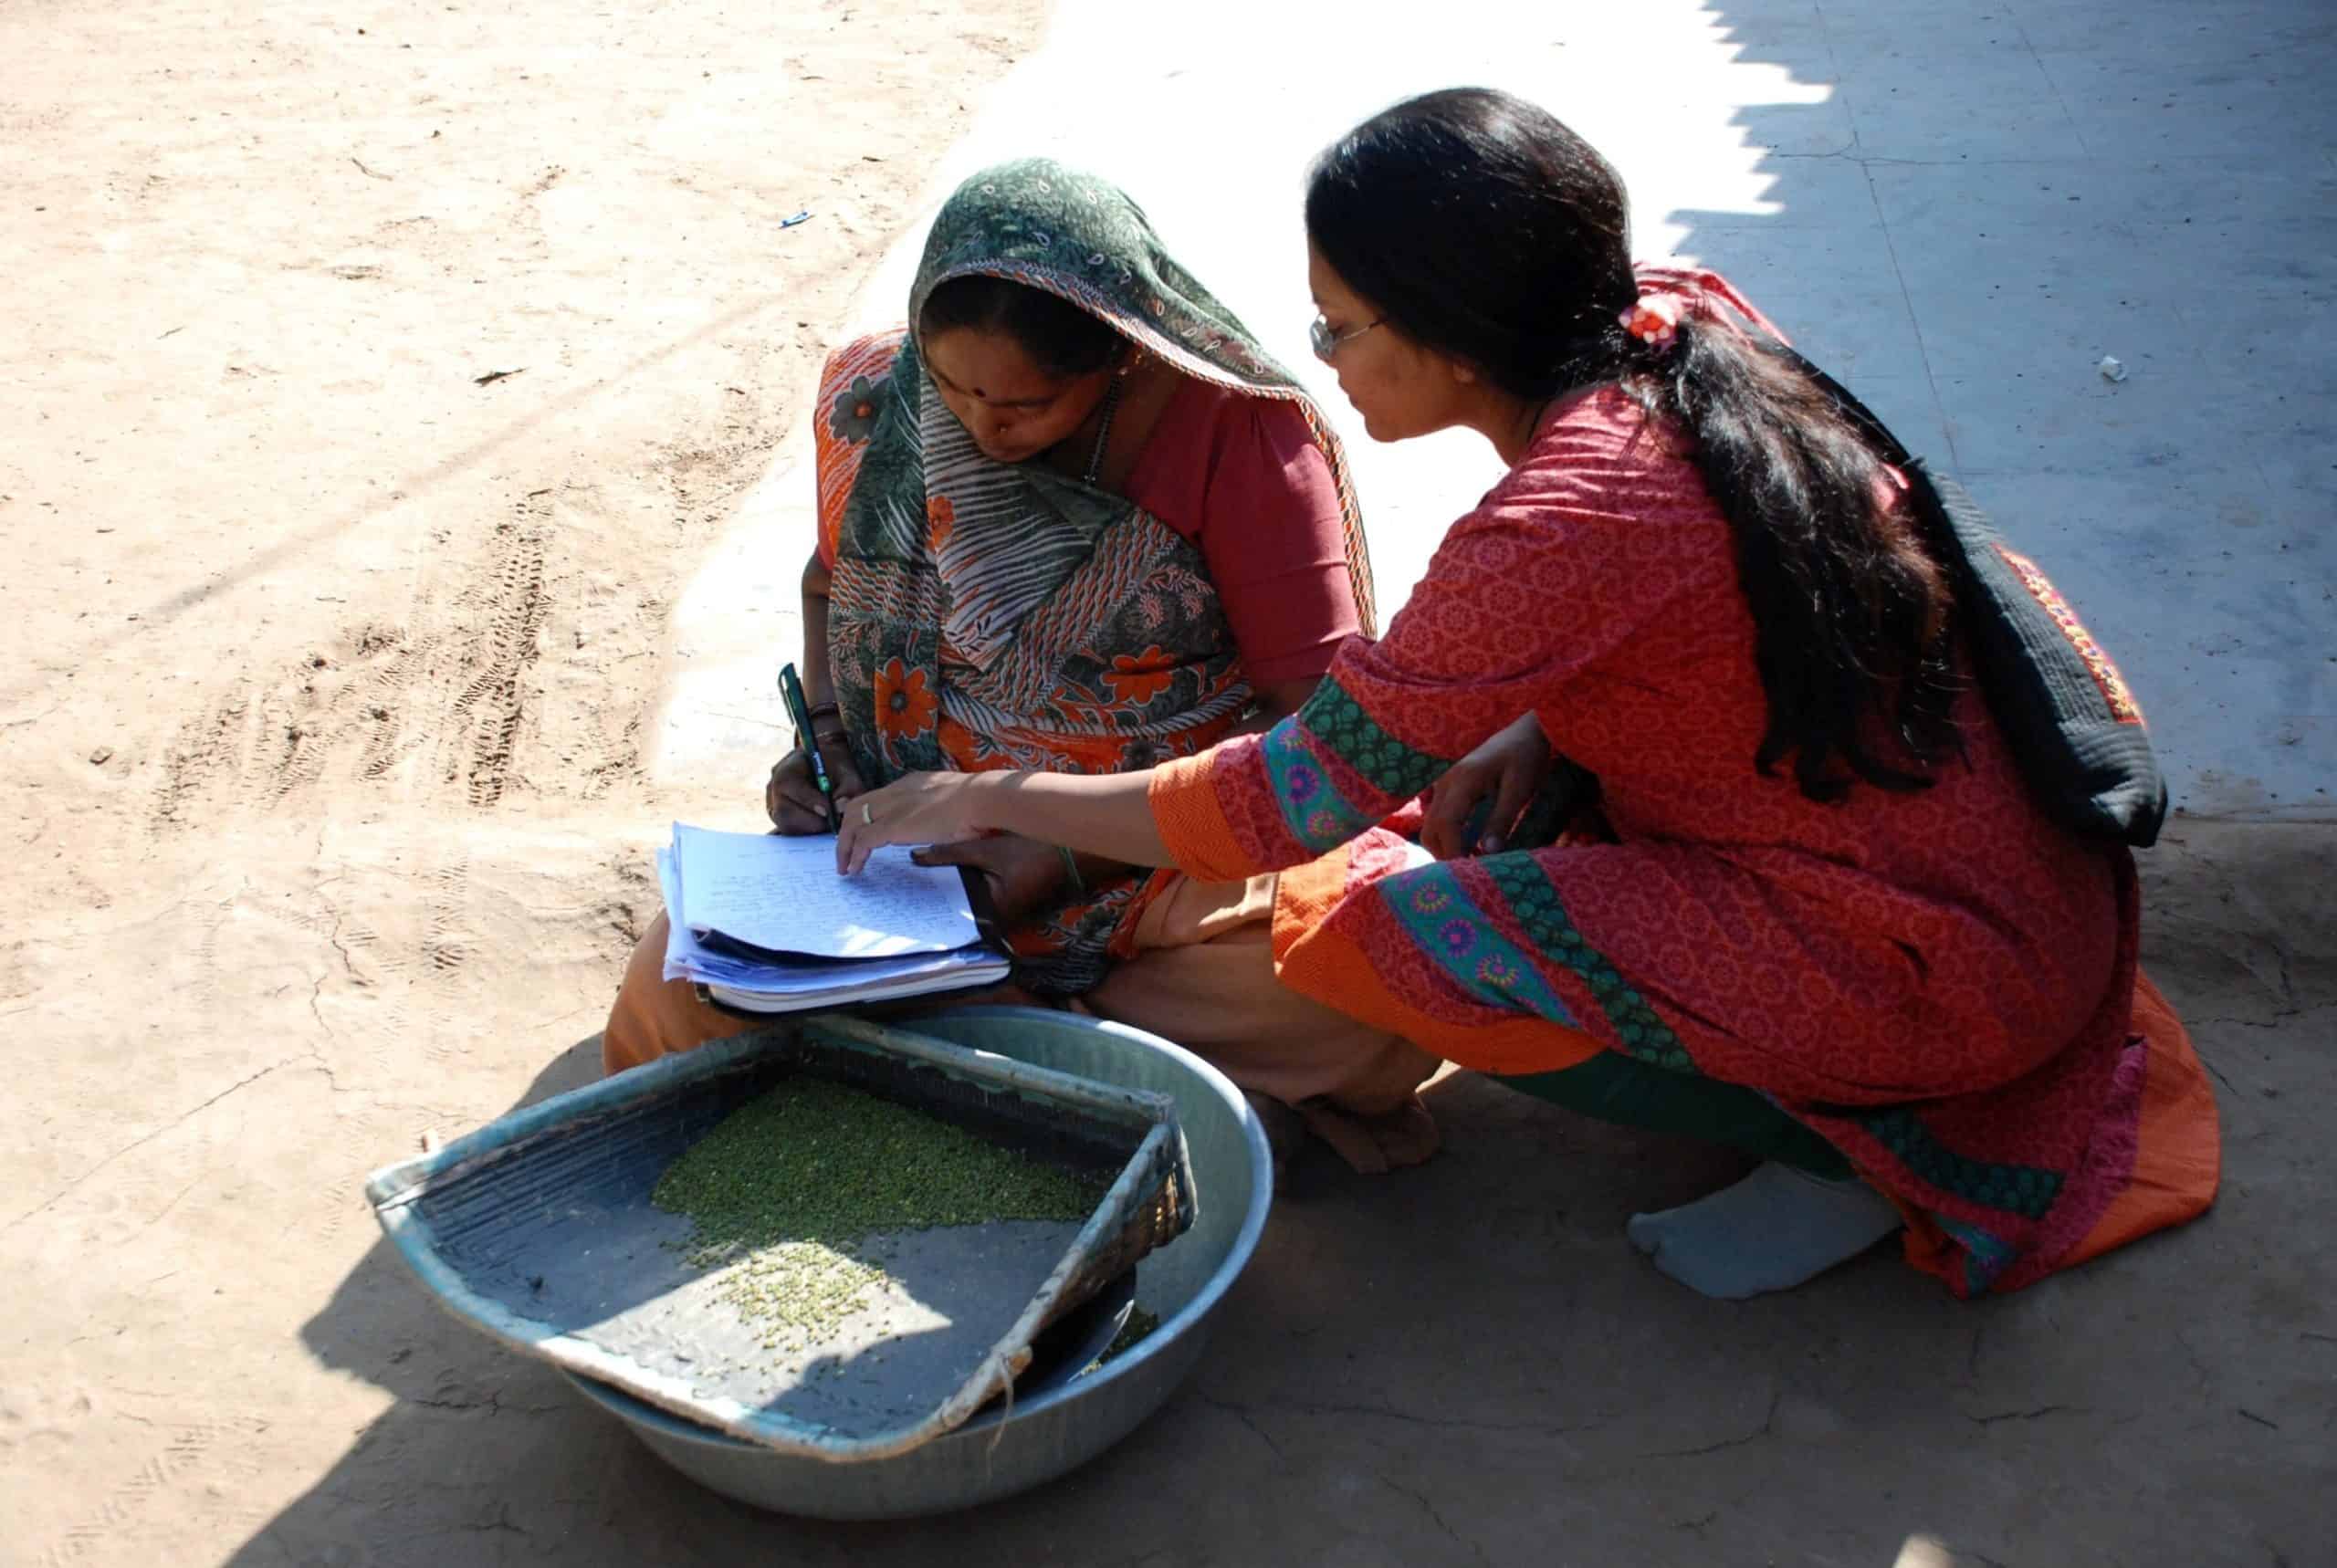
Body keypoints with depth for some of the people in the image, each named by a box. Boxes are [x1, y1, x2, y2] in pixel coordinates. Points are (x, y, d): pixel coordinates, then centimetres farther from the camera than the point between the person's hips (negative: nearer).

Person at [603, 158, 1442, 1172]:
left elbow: (1318, 716, -15)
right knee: (679, 989, -21)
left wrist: (1075, 856, -21)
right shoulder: (875, 404, -1)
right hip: (918, 846, 4)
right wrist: (820, 738, 0)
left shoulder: (1237, 433, -14)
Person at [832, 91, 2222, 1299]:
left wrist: (990, 799, -6)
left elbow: (1286, 805, -18)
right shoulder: (1679, 324, -3)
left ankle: (1856, 1142, -4)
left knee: (1355, 928, -15)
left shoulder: (1569, 520, -26)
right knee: (1494, 773, 17)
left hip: (1948, 962, -9)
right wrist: (1530, 733, 1)